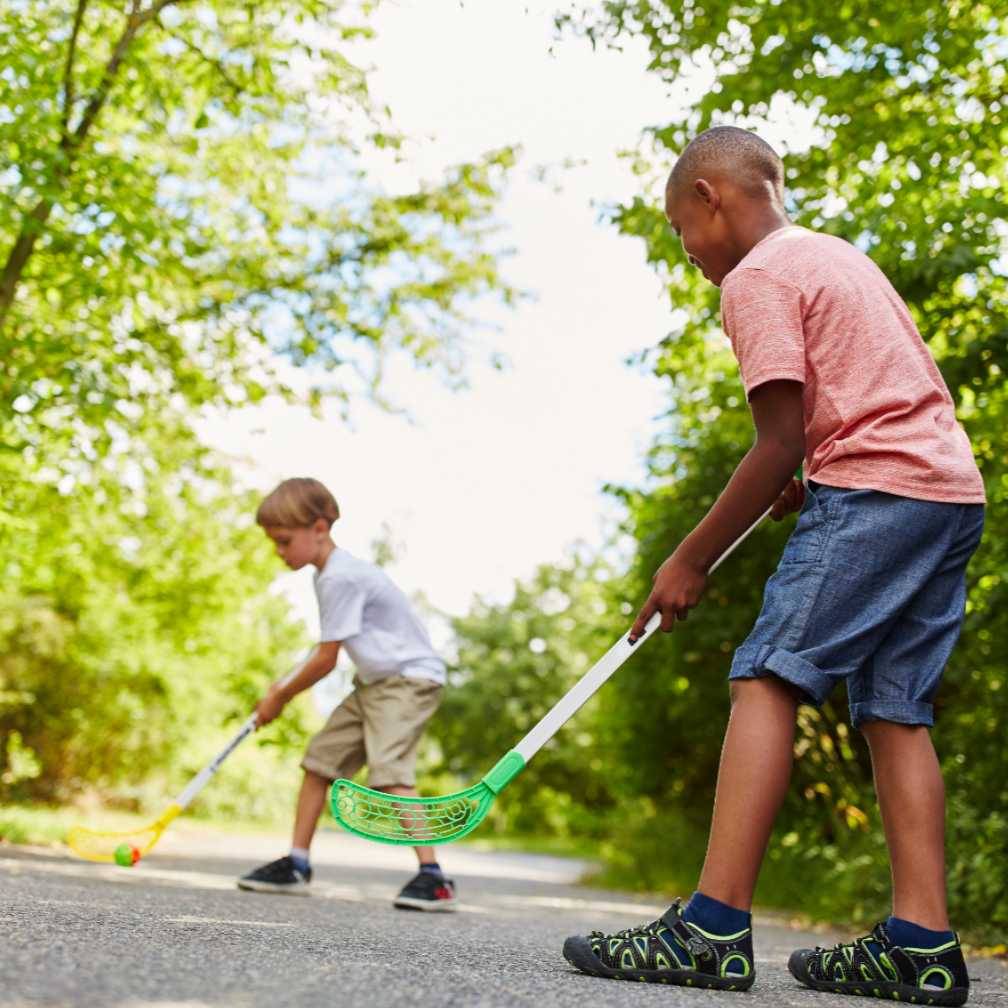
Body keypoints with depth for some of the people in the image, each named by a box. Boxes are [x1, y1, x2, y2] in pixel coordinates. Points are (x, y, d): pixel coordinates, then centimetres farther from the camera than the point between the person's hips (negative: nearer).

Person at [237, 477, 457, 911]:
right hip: (374, 681, 11)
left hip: (411, 677, -11)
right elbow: (332, 652, 18)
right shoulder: (329, 574, 9)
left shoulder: (340, 577, -21)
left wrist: (280, 698, -3)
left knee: (390, 770, -23)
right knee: (320, 756, 9)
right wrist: (283, 689, 12)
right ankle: (296, 866, 17)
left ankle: (434, 878, -22)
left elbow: (326, 660, -16)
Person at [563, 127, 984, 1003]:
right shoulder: (840, 255, 23)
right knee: (894, 708, 6)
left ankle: (714, 929, -19)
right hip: (955, 488, 9)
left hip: (873, 494, -9)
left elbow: (780, 447, -12)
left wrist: (692, 559, -5)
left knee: (769, 677, -12)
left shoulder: (756, 278, -5)